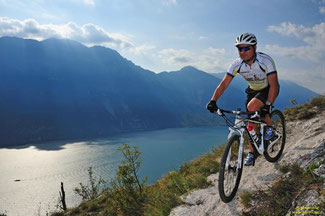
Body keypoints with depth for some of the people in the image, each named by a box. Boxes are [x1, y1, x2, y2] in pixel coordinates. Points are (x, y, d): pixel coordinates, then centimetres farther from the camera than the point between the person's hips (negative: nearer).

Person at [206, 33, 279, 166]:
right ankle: (252, 153, 15)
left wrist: (267, 105, -47)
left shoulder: (265, 61, -30)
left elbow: (274, 85, -35)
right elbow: (224, 84, -21)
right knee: (252, 120, 2)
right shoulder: (237, 64, -19)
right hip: (253, 90, 5)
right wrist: (213, 101, -34)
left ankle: (271, 126, -2)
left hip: (269, 89, -4)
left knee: (252, 107, -30)